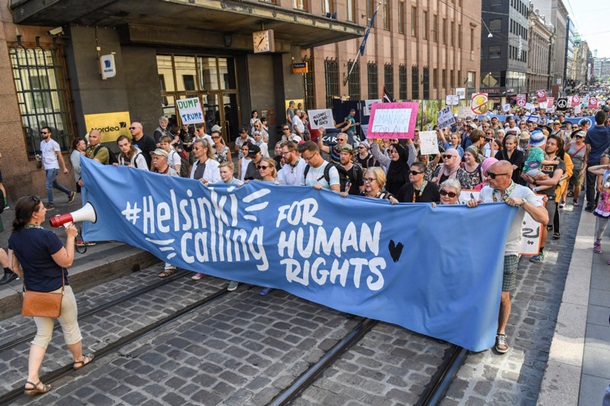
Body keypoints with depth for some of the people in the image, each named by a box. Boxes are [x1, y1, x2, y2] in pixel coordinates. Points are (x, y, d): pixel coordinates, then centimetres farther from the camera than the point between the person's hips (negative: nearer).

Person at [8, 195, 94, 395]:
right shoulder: (46, 236, -26)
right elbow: (67, 261, -18)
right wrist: (70, 237, -12)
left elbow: (13, 265, 7)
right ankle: (79, 359, 38)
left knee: (42, 334, 17)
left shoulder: (14, 236, -3)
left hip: (34, 292, 7)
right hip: (57, 291, -6)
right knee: (70, 327, 17)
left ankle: (32, 380, 10)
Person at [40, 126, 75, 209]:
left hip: (53, 167, -8)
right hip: (47, 168, 8)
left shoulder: (53, 143, -10)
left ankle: (50, 204, -4)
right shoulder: (42, 143, 11)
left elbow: (60, 156, -10)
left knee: (48, 184, -12)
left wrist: (64, 168, -11)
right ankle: (70, 193, 32)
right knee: (54, 184, 16)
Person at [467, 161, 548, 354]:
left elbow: (544, 218, -13)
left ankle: (501, 333, 24)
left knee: (503, 297, 1)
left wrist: (522, 203, -25)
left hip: (507, 251, -2)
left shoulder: (523, 192, -7)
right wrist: (471, 205, -13)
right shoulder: (485, 191, 1)